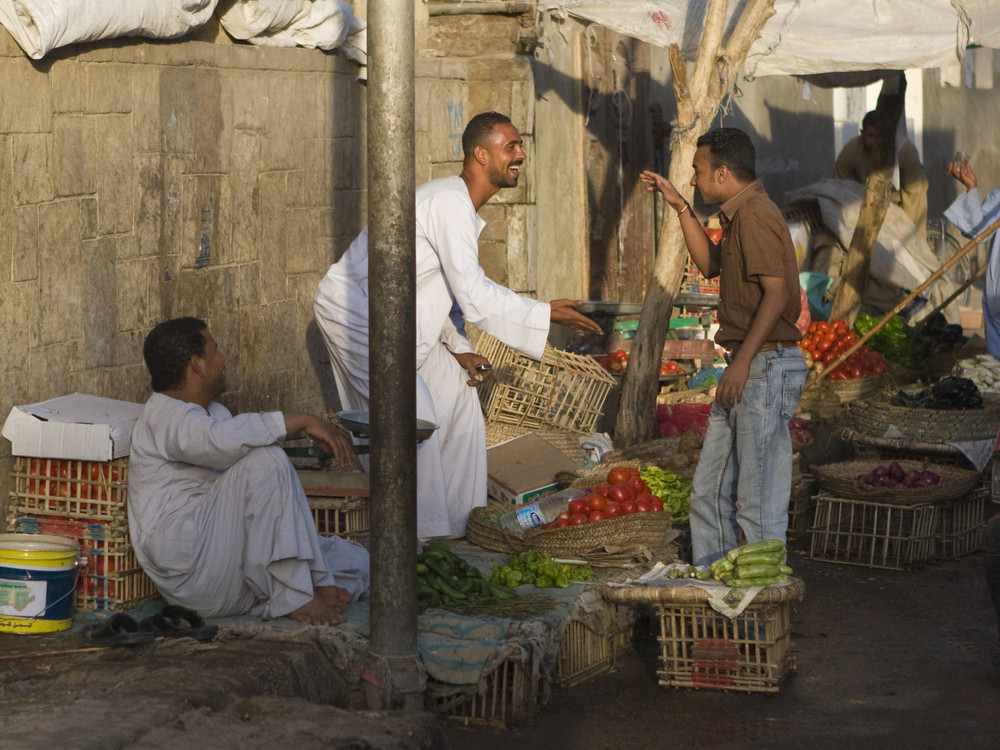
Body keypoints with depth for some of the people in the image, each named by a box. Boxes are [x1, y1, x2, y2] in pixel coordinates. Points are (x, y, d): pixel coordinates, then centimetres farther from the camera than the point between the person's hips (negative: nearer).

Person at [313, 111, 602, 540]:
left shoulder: (465, 208, 10)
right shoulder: (449, 203, -23)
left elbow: (449, 289, 16)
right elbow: (473, 293, -28)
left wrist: (460, 350, 3)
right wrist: (545, 313, -22)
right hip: (352, 308, -10)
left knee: (457, 398, 8)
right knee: (415, 418, -16)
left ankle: (459, 526, 13)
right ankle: (426, 537, -10)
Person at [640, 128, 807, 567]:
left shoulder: (755, 216, -15)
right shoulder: (740, 216, 18)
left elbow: (777, 293, -24)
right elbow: (710, 265, 31)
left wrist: (742, 362, -25)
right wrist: (679, 206, 24)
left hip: (766, 366, -11)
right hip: (747, 368, 11)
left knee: (759, 498, -7)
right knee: (710, 492, 14)